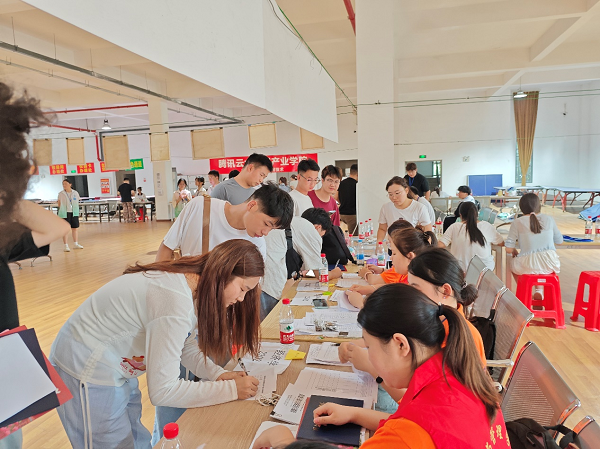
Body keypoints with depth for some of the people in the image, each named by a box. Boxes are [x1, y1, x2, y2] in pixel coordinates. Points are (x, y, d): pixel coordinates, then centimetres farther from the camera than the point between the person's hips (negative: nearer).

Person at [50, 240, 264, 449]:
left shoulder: (190, 282, -6)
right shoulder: (175, 303, -34)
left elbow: (188, 347, 4)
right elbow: (162, 391, -28)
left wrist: (219, 374, -11)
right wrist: (231, 389, -21)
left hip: (117, 367, 8)